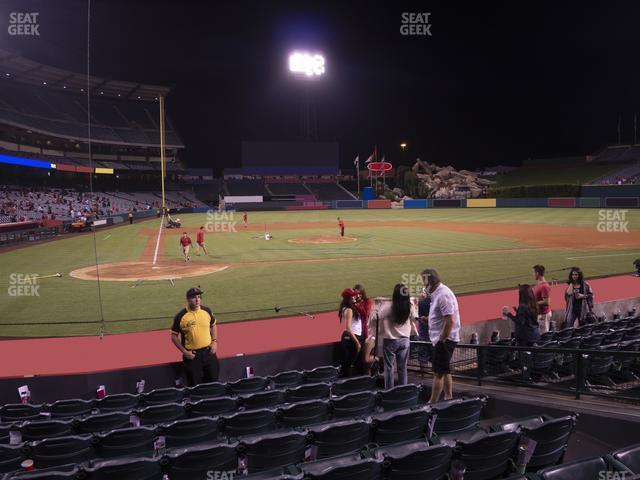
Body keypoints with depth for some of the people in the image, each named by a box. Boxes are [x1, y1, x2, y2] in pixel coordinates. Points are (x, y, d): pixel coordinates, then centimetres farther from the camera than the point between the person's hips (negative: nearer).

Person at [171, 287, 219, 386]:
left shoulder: (207, 311, -2)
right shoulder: (180, 316, -13)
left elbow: (213, 325, 15)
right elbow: (174, 336, -4)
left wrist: (214, 342, 3)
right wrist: (184, 352, -11)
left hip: (209, 352, 4)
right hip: (192, 355, -3)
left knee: (213, 381, 14)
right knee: (195, 385, 5)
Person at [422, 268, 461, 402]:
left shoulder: (443, 294, -20)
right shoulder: (436, 293, 12)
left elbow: (450, 320, -25)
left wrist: (442, 340, -21)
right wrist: (426, 319, 9)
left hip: (445, 339, -11)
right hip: (441, 339, 11)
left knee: (438, 372, -6)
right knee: (445, 371, 17)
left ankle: (432, 403, -2)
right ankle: (449, 399, 26)